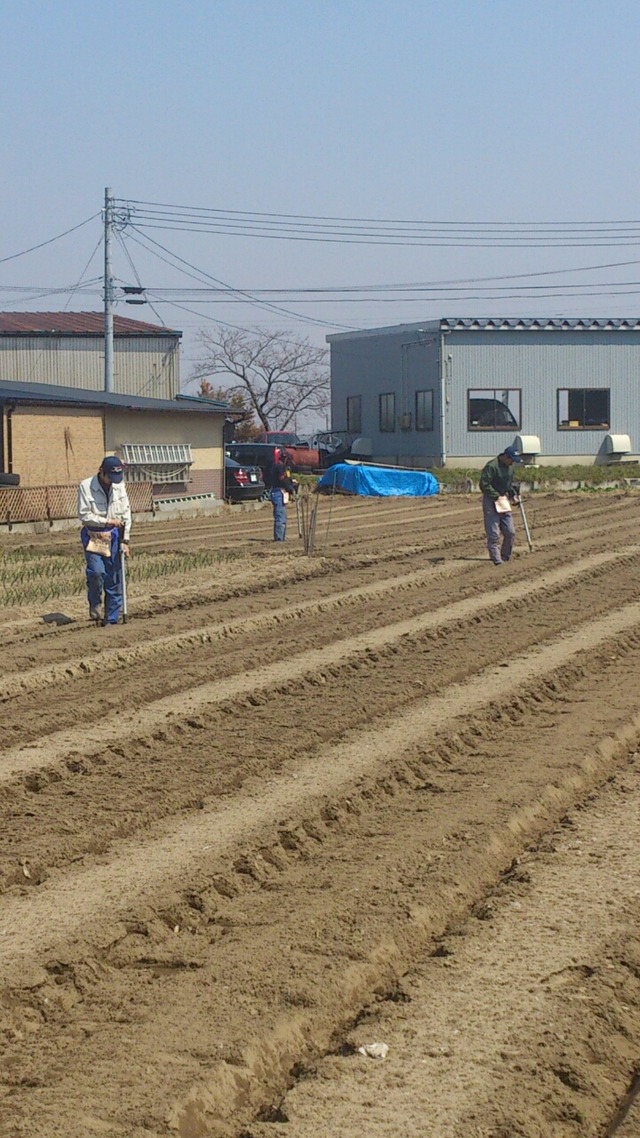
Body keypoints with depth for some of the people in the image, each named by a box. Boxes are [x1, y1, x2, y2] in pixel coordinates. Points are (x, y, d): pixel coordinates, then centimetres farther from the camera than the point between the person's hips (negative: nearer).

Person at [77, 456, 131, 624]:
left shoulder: (119, 486, 3)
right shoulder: (86, 487, -10)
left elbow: (126, 514, 6)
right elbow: (84, 515, -11)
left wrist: (125, 541, 1)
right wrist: (107, 522, -13)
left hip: (114, 536, 3)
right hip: (93, 536, -3)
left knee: (114, 578, 1)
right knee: (96, 571, -20)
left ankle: (112, 619, 9)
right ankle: (95, 604, 8)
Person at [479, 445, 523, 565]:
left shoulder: (510, 467, 9)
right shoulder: (491, 466, -18)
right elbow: (484, 485, -21)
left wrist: (514, 495, 8)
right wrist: (497, 496, -22)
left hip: (504, 501, 8)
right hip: (491, 502, -8)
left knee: (510, 532, 6)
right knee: (493, 534, -7)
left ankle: (505, 557, 18)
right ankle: (497, 560, -5)